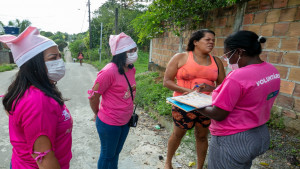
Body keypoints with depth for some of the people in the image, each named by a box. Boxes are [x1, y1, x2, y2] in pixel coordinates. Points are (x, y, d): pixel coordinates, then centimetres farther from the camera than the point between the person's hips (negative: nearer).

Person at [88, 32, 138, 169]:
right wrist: (98, 114, 0)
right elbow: (93, 96, -16)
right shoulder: (109, 71, -25)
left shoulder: (131, 69, -1)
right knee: (107, 155, 17)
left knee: (116, 153, 26)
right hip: (109, 124, -6)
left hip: (125, 121, 7)